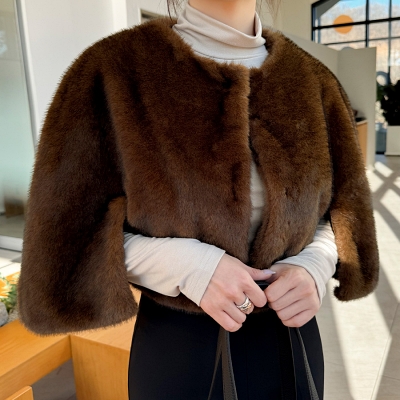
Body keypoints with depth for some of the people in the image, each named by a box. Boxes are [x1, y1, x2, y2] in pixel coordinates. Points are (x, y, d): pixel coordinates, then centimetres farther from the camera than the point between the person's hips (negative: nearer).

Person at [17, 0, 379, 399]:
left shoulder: (312, 80, -3)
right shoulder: (115, 69, -13)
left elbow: (344, 204, 7)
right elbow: (66, 230, -10)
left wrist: (314, 265, -14)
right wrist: (187, 265, -24)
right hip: (177, 347, -3)